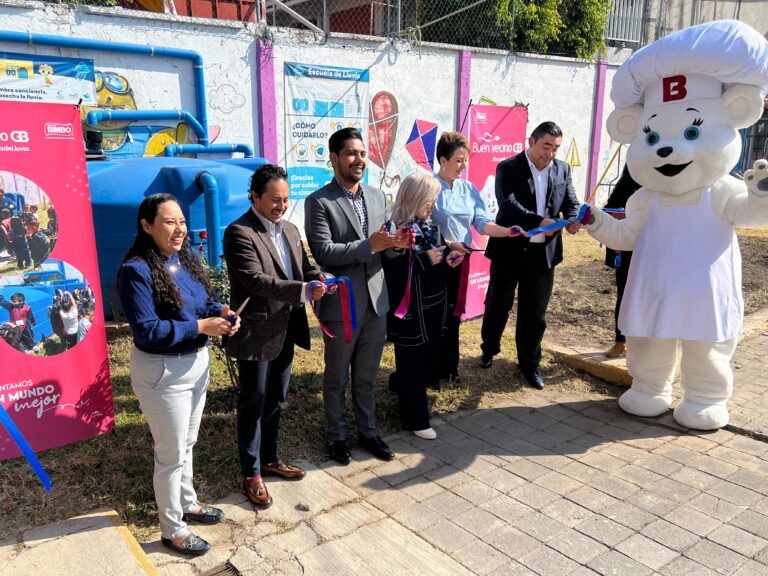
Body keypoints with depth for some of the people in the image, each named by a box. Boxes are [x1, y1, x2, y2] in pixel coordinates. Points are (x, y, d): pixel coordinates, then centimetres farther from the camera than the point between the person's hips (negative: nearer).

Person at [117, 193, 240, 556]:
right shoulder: (136, 270, -22)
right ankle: (172, 530, 29)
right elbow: (146, 331, -24)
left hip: (197, 362, 7)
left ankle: (187, 503, 46)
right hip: (163, 372, -7)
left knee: (187, 443, 24)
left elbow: (203, 301, 11)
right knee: (172, 453, 8)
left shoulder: (186, 257, 0)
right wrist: (200, 326, -25)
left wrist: (221, 312, -10)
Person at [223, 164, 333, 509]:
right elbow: (255, 280, -25)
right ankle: (251, 474, 21)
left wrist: (318, 276, -9)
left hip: (286, 330, 8)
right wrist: (303, 290, -32)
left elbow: (302, 266, 15)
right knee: (253, 404, 6)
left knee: (275, 400, 20)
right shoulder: (240, 232, -15)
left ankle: (269, 459, 37)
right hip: (257, 333, -8)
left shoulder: (290, 230, 10)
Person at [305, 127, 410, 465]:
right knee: (336, 378, 13)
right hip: (341, 306, -5)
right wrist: (370, 245, -25)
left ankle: (368, 431, 37)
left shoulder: (377, 196, 8)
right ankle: (336, 435, 33)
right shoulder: (319, 202, -11)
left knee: (367, 377, 19)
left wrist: (395, 242, -10)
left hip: (376, 301, 5)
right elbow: (323, 251, -19)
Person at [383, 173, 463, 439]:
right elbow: (390, 271, -25)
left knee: (429, 358, 16)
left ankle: (399, 383, 44)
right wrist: (425, 259, -26)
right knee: (413, 363, 5)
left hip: (433, 305, 8)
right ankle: (415, 419, 19)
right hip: (409, 310, -8)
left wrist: (446, 256, -3)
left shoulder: (428, 226, 7)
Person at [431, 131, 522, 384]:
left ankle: (449, 367, 25)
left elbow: (482, 223, -2)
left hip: (462, 262, 5)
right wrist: (448, 243, -19)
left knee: (454, 315, 13)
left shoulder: (469, 188, 6)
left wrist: (507, 231, -18)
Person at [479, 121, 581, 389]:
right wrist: (540, 222, -33)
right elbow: (508, 205, -20)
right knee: (497, 306, 13)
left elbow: (571, 203, 8)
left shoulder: (562, 170, 7)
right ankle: (489, 349, 37)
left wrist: (572, 220, -16)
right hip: (509, 250, -3)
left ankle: (529, 363, 27)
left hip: (543, 253, 3)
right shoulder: (508, 168, -7)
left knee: (534, 313, 10)